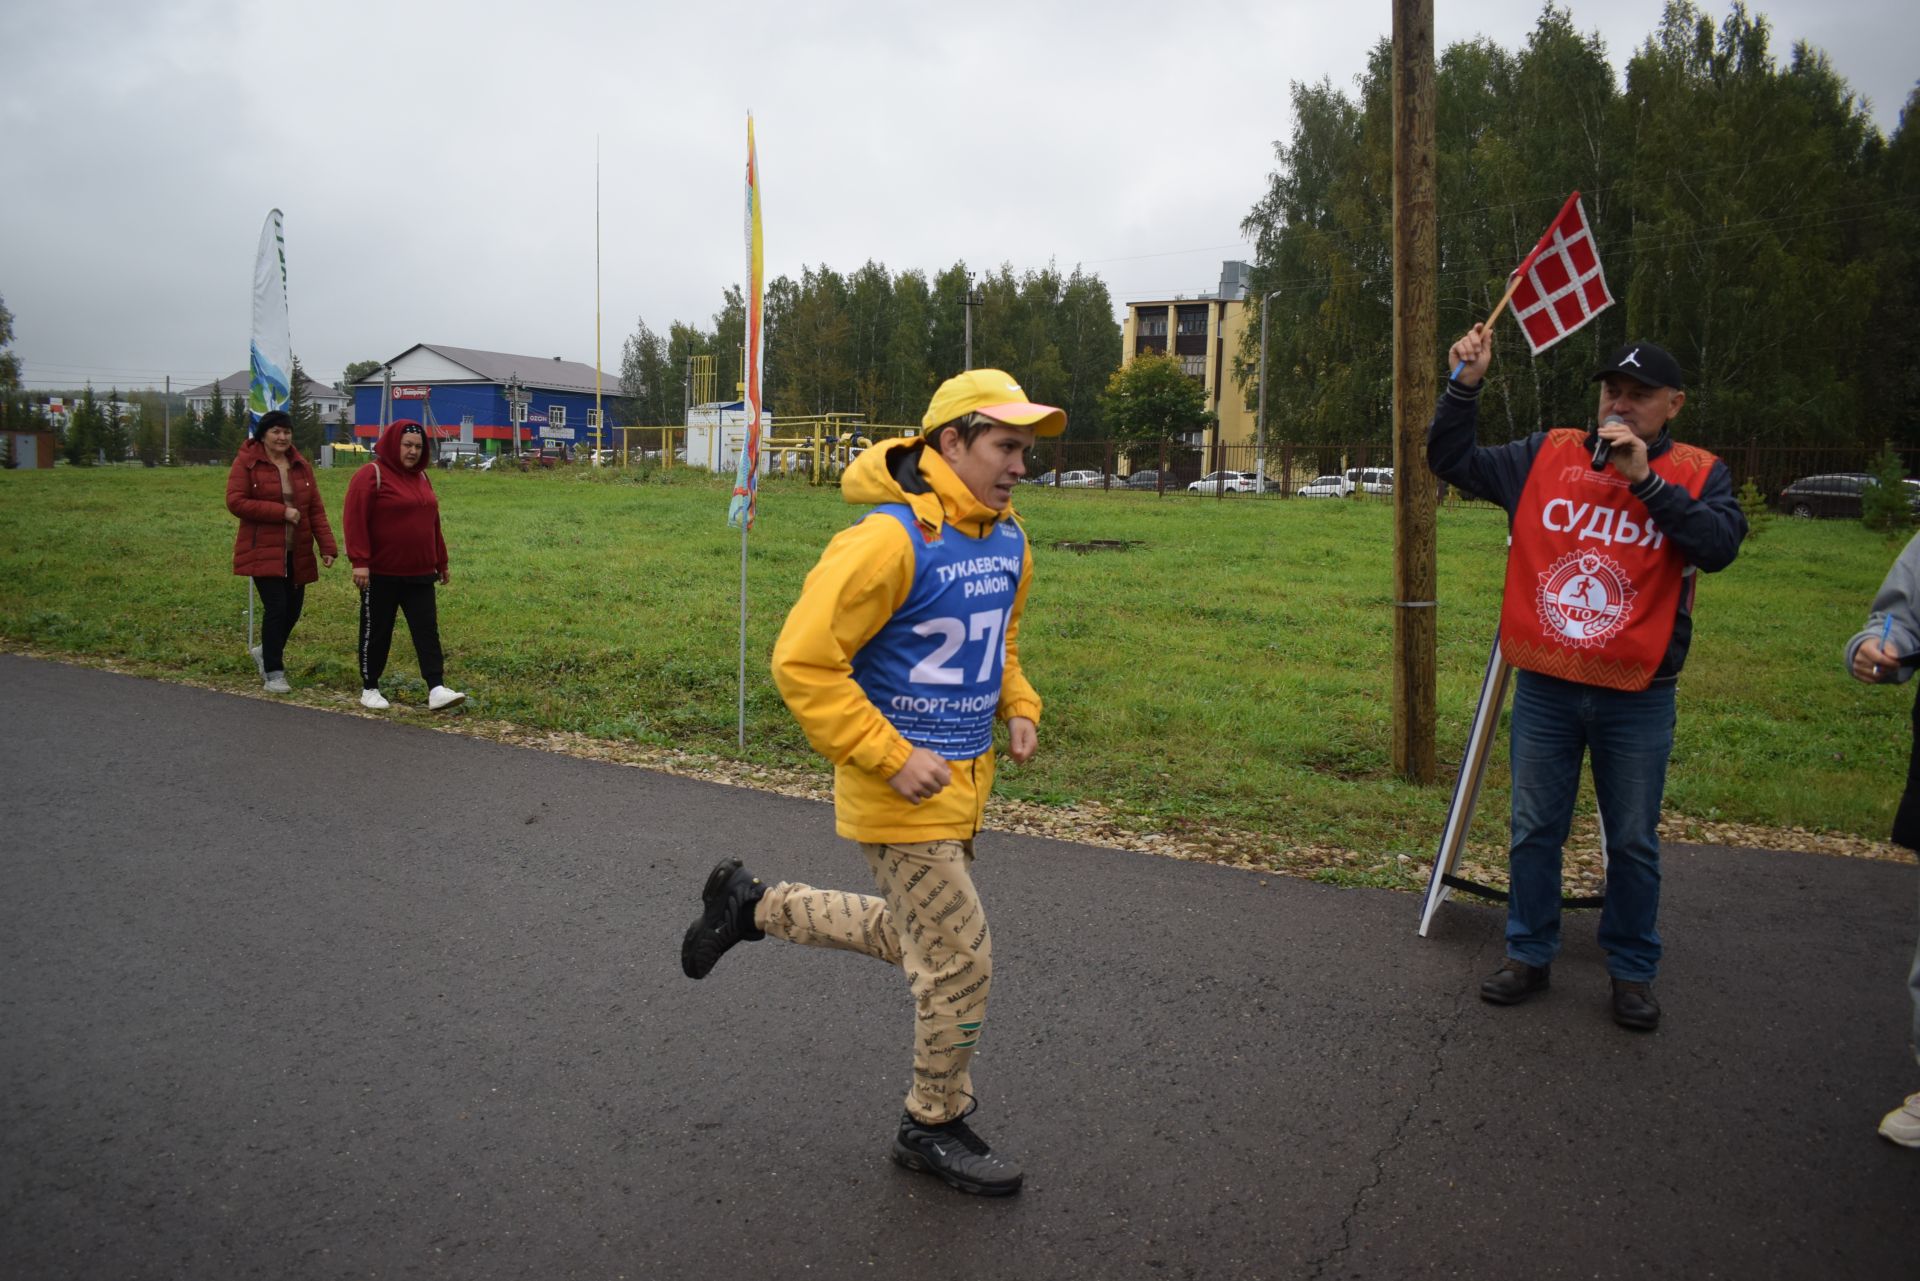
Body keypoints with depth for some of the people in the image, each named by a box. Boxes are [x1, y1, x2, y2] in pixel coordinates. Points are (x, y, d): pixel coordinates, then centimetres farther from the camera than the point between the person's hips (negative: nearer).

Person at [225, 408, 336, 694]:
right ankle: (273, 673, 1)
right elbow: (235, 502, -12)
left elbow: (316, 509, 9)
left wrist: (327, 546, -2)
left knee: (293, 610, 9)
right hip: (262, 551, -5)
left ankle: (266, 652, 37)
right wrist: (281, 512, -17)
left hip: (297, 553, 5)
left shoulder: (300, 465, 11)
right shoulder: (246, 462, -3)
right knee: (276, 608, -11)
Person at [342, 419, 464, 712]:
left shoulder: (421, 477, 14)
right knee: (376, 632, 5)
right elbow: (355, 520, -15)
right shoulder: (371, 475, -9)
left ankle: (437, 689, -3)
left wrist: (441, 561, 20)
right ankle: (369, 689, 18)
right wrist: (360, 561, -21)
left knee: (427, 630, -1)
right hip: (380, 574, -6)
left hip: (420, 573, 6)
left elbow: (432, 523, 19)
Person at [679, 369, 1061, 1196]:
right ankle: (935, 1128, 24)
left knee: (914, 936, 24)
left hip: (961, 781, 9)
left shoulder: (1007, 542, 6)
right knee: (960, 958, 0)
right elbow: (803, 662, -23)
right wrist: (891, 758, -23)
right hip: (901, 788, -9)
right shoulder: (890, 540, -22)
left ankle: (751, 906, 39)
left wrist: (1018, 708, 6)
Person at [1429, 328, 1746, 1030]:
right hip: (1544, 689, 2)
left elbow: (1720, 544, -17)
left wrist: (1646, 479, -23)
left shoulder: (1697, 474, 0)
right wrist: (1464, 386, -6)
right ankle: (1529, 954, 28)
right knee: (1534, 832, 12)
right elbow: (1452, 460, 7)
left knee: (1633, 842, 11)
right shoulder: (1547, 456, 4)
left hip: (1638, 700, -1)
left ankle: (1632, 970, 28)